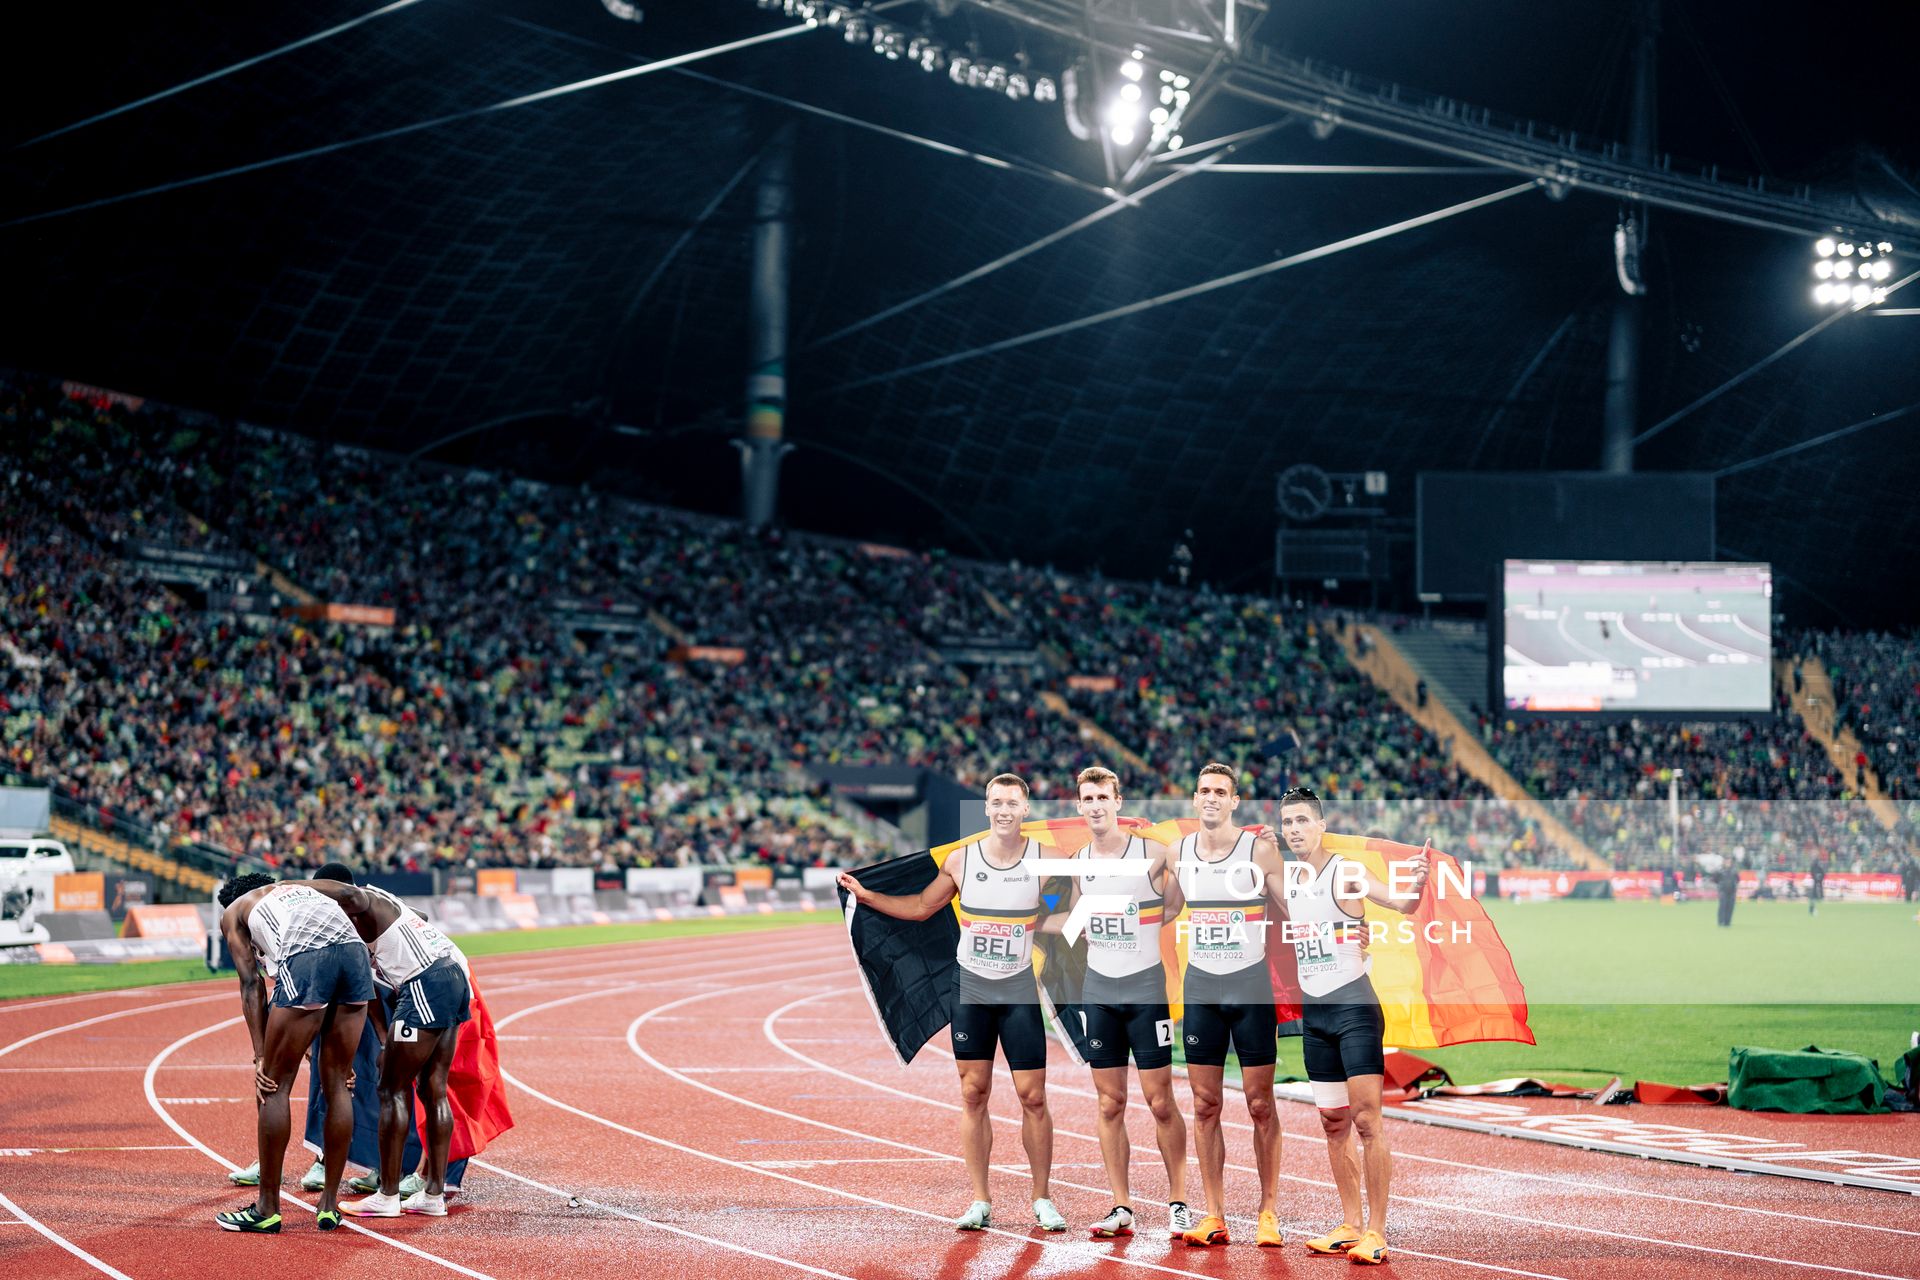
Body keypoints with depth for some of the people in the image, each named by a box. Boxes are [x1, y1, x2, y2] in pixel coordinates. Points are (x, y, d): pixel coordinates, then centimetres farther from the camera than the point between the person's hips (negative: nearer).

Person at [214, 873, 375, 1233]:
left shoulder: (233, 911, 27)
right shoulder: (303, 888, 40)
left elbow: (251, 984, 14)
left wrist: (261, 1057, 10)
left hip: (305, 960, -5)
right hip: (355, 951, 5)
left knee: (275, 1085, 7)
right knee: (336, 1084, 14)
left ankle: (267, 1208, 11)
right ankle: (329, 1206, 19)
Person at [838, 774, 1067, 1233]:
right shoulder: (961, 860, 0)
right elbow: (921, 906, 13)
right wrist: (866, 894, 7)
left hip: (1020, 989, -2)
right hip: (970, 988, 2)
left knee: (1033, 1096, -2)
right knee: (973, 1094, 1)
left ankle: (1042, 1200, 10)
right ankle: (980, 1201, 7)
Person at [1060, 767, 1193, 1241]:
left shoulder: (1152, 853, -6)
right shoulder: (1078, 863, 8)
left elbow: (1172, 908, 1)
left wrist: (1181, 862, -7)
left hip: (1145, 987, -4)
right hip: (1097, 989, 4)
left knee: (1160, 1101, -2)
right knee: (1110, 1102, 4)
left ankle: (1179, 1202, 8)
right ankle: (1121, 1208, 7)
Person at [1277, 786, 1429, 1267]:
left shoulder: (1346, 872, -10)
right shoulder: (1284, 879, 9)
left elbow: (1400, 902, -25)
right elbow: (1278, 935, 26)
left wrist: (1417, 885, -44)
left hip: (1354, 1006, -7)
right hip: (1313, 1011, 7)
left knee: (1367, 1120, -9)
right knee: (1333, 1123, 10)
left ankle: (1376, 1232, -8)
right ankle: (1351, 1226, 18)